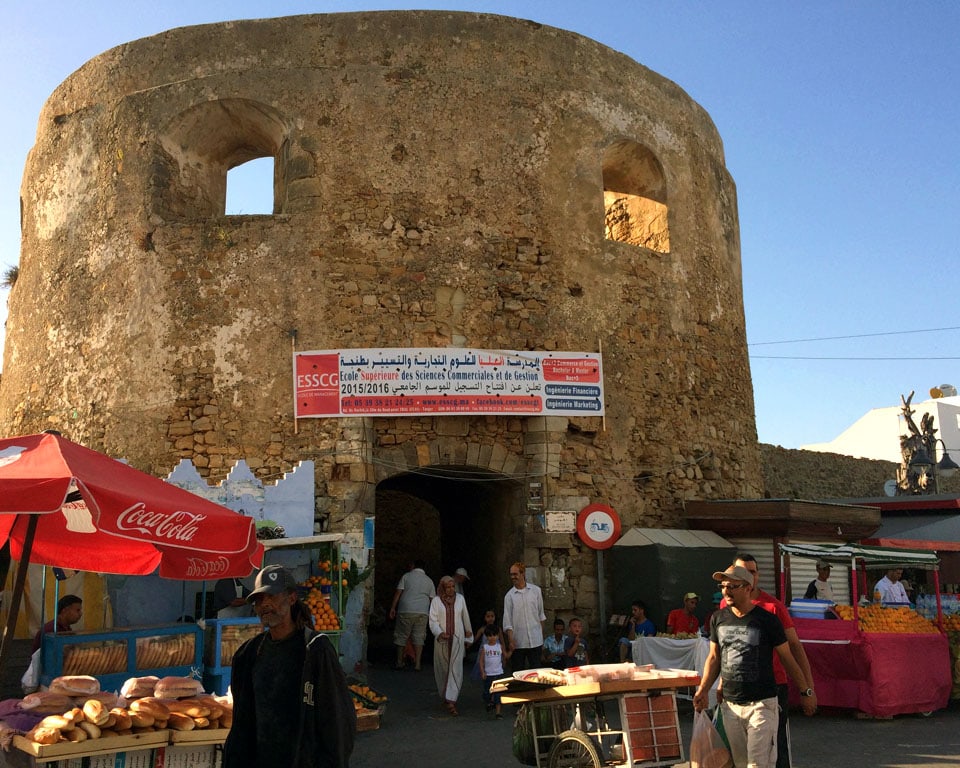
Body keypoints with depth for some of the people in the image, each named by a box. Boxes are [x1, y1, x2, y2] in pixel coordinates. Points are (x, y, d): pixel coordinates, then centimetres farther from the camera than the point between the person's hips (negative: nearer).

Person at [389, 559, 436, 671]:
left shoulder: (406, 576, 5)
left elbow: (398, 592, 0)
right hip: (422, 612, 2)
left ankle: (399, 662, 13)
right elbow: (433, 598, 10)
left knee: (401, 636, 8)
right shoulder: (429, 580, 13)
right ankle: (417, 663, -1)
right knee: (419, 637, 5)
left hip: (405, 611, -2)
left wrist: (393, 608, 4)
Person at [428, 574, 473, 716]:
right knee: (442, 670, 7)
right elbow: (433, 621, -6)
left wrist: (469, 637, 20)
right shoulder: (436, 601, -1)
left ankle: (451, 701, -12)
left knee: (456, 669, -9)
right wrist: (440, 633, -23)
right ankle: (445, 697, 26)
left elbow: (466, 618, 15)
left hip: (457, 639, 1)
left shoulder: (460, 599, 6)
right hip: (441, 640, -1)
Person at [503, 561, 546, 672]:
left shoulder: (536, 590, 3)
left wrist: (542, 635, 11)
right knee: (518, 672, 3)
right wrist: (510, 641, -11)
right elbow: (507, 621, -3)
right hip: (518, 642, -1)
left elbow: (541, 615, 11)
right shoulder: (509, 595, -2)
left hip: (535, 640, 1)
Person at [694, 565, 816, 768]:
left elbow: (788, 659, 0)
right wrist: (703, 690, 3)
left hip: (762, 704, -4)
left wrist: (806, 693, 5)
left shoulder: (767, 620, -9)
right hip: (730, 704, 4)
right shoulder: (718, 618, 4)